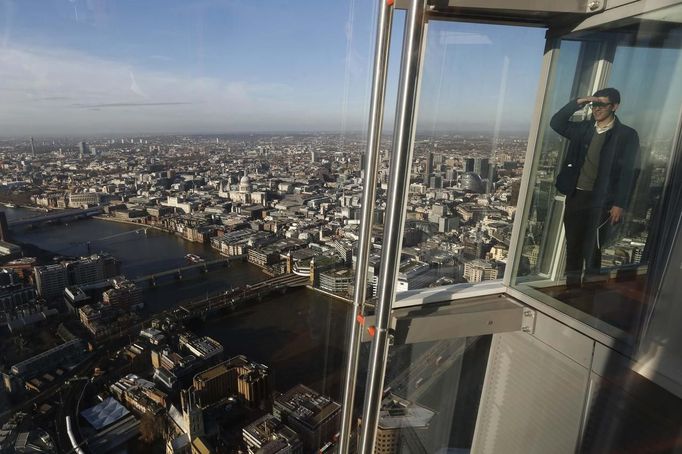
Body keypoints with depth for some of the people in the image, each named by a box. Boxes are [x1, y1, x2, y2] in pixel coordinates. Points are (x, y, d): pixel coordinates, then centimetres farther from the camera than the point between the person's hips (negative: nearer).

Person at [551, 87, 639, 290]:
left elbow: (627, 172, -6)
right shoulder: (584, 128, 12)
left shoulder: (627, 135, -2)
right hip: (576, 195, 4)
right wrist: (578, 103, -2)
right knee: (572, 246, 9)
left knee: (591, 249, -3)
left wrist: (619, 204, -11)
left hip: (600, 200, -4)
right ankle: (572, 286, 21)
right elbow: (556, 123, 9)